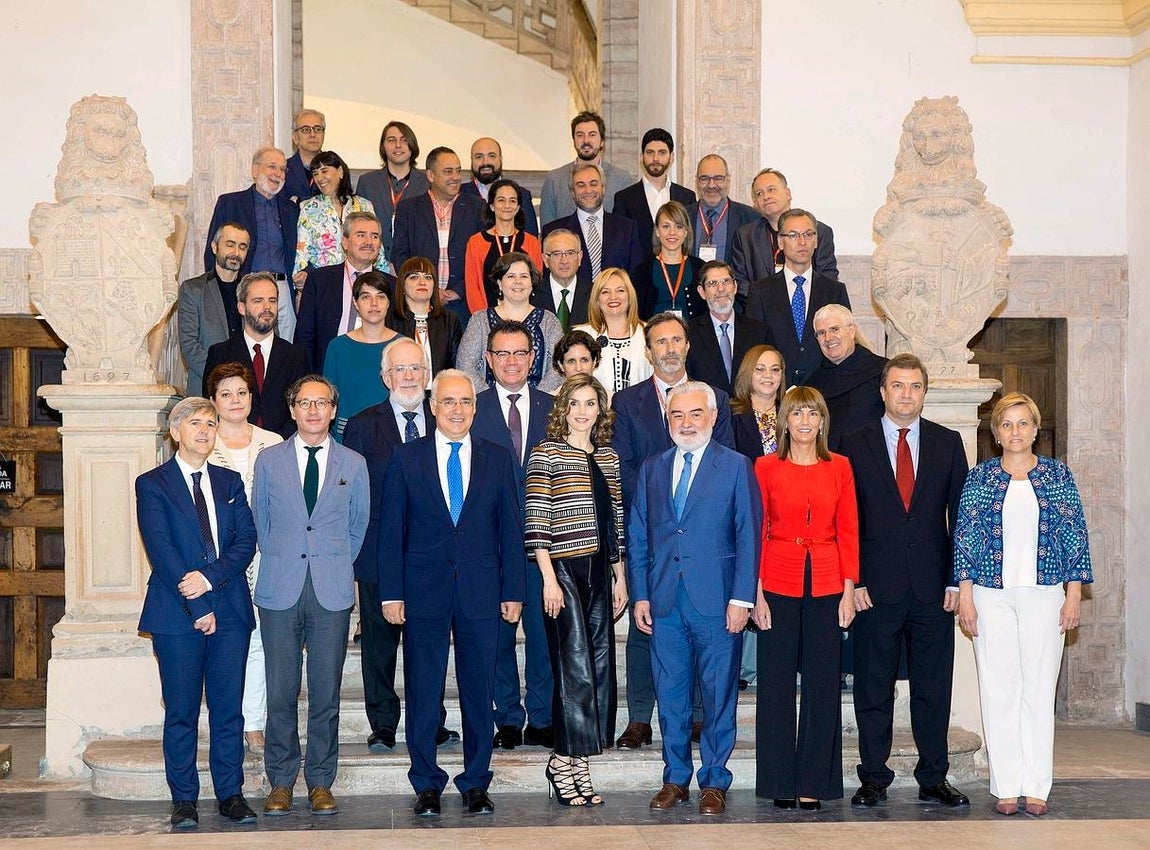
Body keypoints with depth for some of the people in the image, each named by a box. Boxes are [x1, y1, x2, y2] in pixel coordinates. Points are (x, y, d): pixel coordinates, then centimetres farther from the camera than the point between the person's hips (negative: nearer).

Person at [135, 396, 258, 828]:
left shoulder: (230, 482, 15)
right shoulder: (152, 484, 2)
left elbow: (246, 540, 5)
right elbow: (161, 550, -7)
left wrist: (210, 577, -13)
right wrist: (197, 607, -12)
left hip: (229, 611, 3)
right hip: (177, 614, -3)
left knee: (229, 709, 5)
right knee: (181, 712, 1)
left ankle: (231, 794, 12)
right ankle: (184, 800, 8)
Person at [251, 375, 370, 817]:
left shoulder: (353, 464, 8)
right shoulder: (269, 460, 8)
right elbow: (260, 522, 14)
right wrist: (280, 563, 10)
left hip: (332, 593, 0)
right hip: (280, 592, 0)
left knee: (326, 693, 2)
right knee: (280, 693, 1)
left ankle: (320, 783, 12)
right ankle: (281, 782, 12)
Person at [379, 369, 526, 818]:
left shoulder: (497, 459, 7)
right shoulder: (405, 458, 3)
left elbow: (510, 529, 7)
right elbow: (391, 530, 2)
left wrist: (513, 591, 3)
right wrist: (391, 593, -3)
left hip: (480, 592, 1)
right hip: (424, 592, -1)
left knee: (479, 691, 6)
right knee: (422, 692, 4)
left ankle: (475, 784, 16)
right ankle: (427, 785, 15)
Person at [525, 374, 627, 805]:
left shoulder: (609, 457, 14)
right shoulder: (547, 453, -3)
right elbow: (536, 521, -8)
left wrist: (620, 576, 13)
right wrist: (548, 578, -13)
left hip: (599, 572, 6)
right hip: (563, 571, -6)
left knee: (600, 668, 5)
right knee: (575, 668, -8)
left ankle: (576, 760, 14)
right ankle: (565, 761, 3)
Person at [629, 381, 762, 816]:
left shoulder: (736, 467, 1)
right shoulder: (651, 469, 12)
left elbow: (749, 537, -3)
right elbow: (637, 536, 12)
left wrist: (741, 599, -9)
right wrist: (639, 595, 5)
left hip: (716, 601, -3)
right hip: (663, 601, 3)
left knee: (718, 696, 2)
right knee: (670, 694, 8)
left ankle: (714, 781, 13)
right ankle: (675, 778, 19)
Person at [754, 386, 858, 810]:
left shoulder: (839, 467, 6)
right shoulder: (766, 467, 2)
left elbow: (848, 531, 6)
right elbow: (756, 532, 1)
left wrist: (848, 591, -1)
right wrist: (756, 591, -6)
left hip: (826, 585, 1)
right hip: (778, 584, -1)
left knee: (822, 684, 3)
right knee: (776, 683, 3)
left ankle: (813, 783, 12)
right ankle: (780, 782, 12)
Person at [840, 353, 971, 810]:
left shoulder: (948, 443, 9)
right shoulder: (856, 444, 3)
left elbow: (961, 514, 7)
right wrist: (853, 581, -7)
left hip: (933, 588, 2)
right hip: (875, 588, -1)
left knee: (933, 687, 7)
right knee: (873, 688, 4)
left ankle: (934, 777, 17)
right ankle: (874, 778, 13)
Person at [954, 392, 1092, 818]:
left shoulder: (1058, 474, 6)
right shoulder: (980, 477, 5)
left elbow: (1076, 535, 6)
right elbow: (964, 537, 5)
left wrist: (1074, 595, 0)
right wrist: (965, 596, -1)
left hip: (1044, 594, 0)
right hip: (992, 595, 0)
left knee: (1040, 689, 1)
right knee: (999, 690, 0)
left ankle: (1036, 787, 7)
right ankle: (1006, 787, 6)